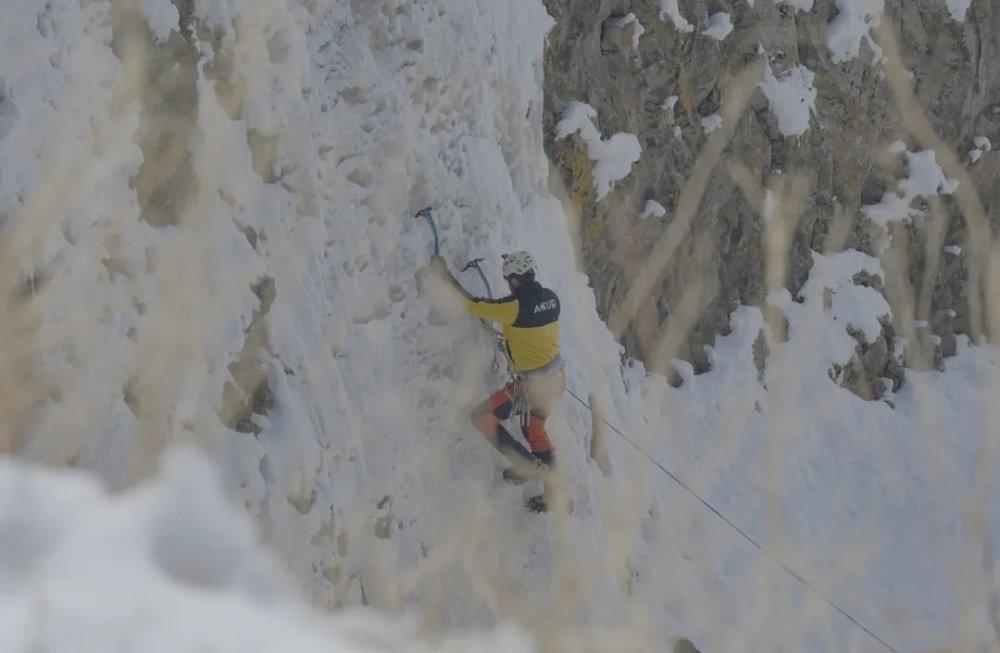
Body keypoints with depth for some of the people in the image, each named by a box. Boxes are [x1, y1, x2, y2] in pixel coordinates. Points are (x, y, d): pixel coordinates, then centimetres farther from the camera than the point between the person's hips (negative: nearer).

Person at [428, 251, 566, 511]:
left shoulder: (516, 306, -24)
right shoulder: (550, 297, -1)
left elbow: (471, 304, -17)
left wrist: (445, 275, -8)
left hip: (533, 382, -8)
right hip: (556, 375, 8)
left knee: (482, 417, 4)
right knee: (536, 431, 27)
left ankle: (526, 464, 3)